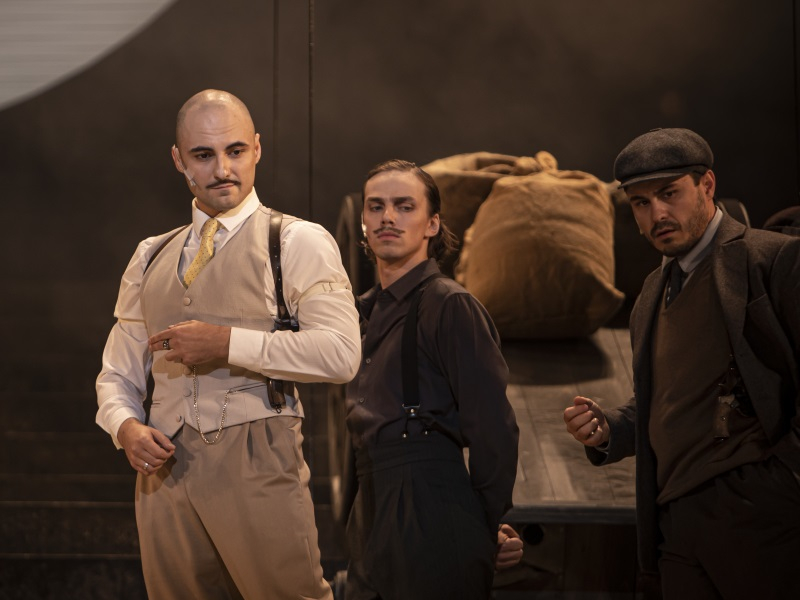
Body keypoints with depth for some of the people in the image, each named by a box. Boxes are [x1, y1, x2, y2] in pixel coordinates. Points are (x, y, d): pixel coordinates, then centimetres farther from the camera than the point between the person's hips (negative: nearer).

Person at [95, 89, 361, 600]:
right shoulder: (150, 259, 18)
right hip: (165, 466, 5)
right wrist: (127, 427, -1)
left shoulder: (299, 242, 1)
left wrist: (227, 343, -15)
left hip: (258, 465, -4)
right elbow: (118, 375, 21)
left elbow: (341, 353, -12)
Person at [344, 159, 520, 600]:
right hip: (374, 521, 8)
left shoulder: (450, 306, -12)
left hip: (429, 524, -8)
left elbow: (493, 429, -13)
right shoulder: (372, 311, 13)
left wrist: (485, 532, -5)